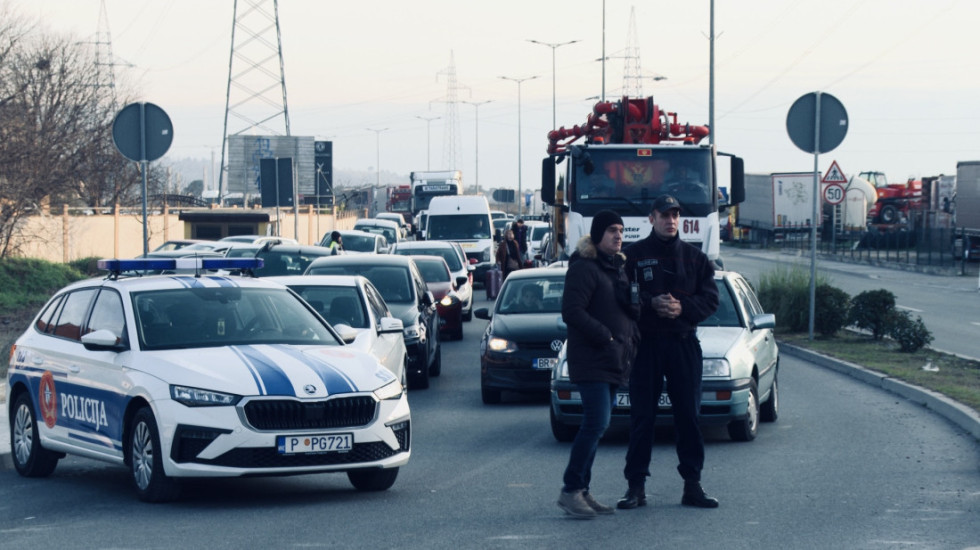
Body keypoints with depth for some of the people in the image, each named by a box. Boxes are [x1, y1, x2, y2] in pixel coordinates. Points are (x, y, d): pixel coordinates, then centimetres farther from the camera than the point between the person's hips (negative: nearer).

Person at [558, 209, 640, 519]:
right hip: (591, 362, -9)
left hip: (614, 362, 9)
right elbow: (571, 311, -17)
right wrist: (605, 336, -18)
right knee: (597, 424, -15)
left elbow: (629, 308, 25)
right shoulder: (584, 268, -9)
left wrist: (632, 339, 5)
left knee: (596, 426, 9)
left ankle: (582, 490, 13)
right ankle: (571, 490, -10)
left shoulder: (618, 267, 19)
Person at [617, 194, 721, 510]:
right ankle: (636, 486, 4)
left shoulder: (694, 257, 11)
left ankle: (692, 485, 9)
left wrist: (682, 307, -11)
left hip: (684, 343, 2)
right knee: (641, 416, -1)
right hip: (645, 344, -2)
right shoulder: (633, 255, 3)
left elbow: (710, 299, 6)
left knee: (688, 414, 3)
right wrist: (651, 304, -18)